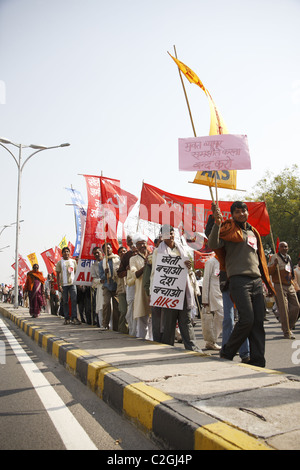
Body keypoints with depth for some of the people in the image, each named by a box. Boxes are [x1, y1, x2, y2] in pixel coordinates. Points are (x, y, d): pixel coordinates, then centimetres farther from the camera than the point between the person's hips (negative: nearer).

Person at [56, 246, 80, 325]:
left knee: (74, 300, -9)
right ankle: (66, 318, 11)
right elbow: (58, 274, 4)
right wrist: (59, 285, -5)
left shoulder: (73, 261, 13)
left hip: (72, 283, 1)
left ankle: (74, 318, -9)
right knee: (65, 302, 4)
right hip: (64, 284, -1)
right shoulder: (60, 262, 7)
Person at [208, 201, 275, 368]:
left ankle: (258, 361, 9)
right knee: (247, 318, -15)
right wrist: (217, 223, -29)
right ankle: (227, 352, 5)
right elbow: (213, 245, -16)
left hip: (256, 280, 6)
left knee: (258, 322, 2)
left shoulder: (253, 232, 23)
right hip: (239, 279, -6)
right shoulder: (229, 229, 3)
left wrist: (267, 281, 24)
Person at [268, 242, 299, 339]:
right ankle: (287, 332, 3)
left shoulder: (289, 257, 16)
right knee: (284, 309, -6)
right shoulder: (274, 257, -4)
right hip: (279, 286, -7)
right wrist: (274, 265, -28)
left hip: (290, 285, 7)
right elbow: (270, 272, -12)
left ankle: (289, 326, 22)